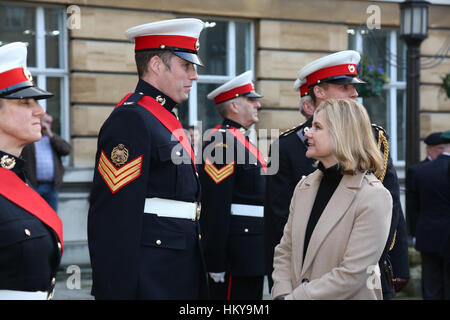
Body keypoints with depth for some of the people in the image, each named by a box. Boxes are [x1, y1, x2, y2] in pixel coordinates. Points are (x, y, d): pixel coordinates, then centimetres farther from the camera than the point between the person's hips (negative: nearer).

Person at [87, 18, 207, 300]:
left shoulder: (165, 118, 16)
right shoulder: (131, 120, -15)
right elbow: (114, 219, -21)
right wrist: (118, 291, -23)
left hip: (182, 275, 10)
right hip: (149, 281, -10)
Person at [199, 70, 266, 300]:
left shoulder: (243, 141, 19)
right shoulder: (221, 141, -13)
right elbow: (215, 207, -20)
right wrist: (216, 262, -22)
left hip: (252, 255, 10)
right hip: (235, 255, -10)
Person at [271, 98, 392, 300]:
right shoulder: (305, 186, 4)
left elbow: (352, 275, -20)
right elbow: (284, 251, 7)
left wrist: (292, 298, -18)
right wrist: (281, 294, -9)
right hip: (294, 293, 5)